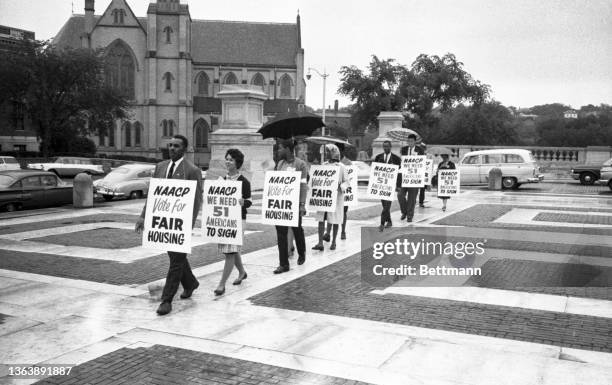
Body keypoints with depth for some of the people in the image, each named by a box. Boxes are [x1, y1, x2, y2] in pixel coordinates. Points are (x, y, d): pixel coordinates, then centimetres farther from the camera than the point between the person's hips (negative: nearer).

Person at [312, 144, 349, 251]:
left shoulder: (341, 167, -3)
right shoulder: (324, 165, 10)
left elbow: (346, 182, -3)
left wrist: (340, 187, -22)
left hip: (336, 196, -4)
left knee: (335, 220, 5)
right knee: (321, 219, -2)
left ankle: (333, 242, 18)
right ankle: (320, 243, 0)